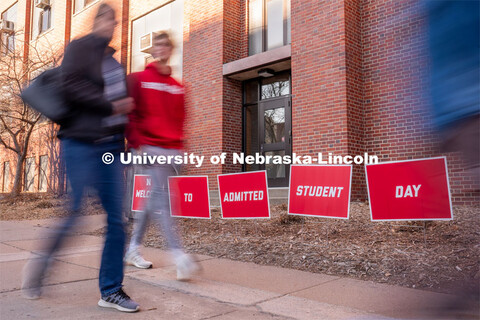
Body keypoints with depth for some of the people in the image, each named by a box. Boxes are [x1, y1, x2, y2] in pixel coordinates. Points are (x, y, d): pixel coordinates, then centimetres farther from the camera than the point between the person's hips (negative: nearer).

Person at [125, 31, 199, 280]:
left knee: (156, 199, 8)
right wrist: (137, 144, -10)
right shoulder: (139, 79, 4)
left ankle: (133, 249, 23)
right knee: (161, 197, -14)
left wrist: (179, 144, 11)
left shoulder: (177, 87, 18)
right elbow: (130, 113, -3)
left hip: (173, 150, 6)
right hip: (151, 148, -5)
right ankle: (179, 255, -17)